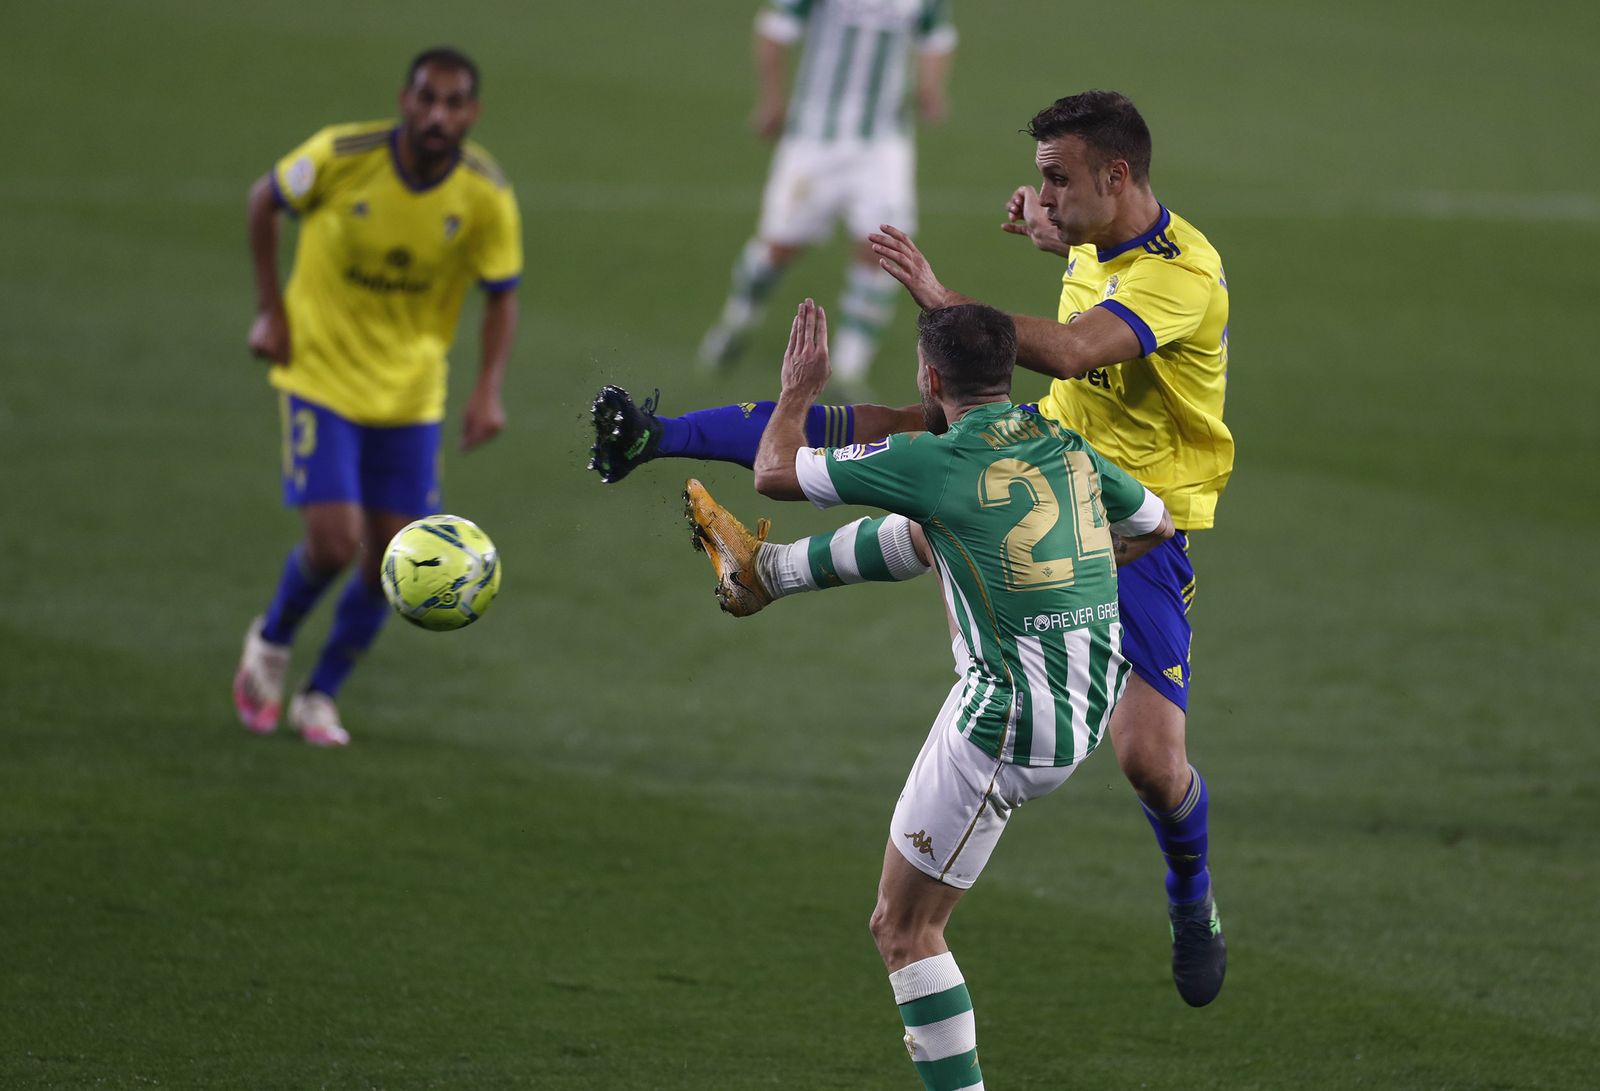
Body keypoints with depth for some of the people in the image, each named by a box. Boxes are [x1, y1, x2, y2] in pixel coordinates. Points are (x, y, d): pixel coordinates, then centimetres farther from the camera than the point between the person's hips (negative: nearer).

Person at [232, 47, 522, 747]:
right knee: (335, 541, -15)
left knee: (389, 557, 2)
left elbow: (501, 297, -2)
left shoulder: (487, 196, -15)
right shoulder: (342, 157, -20)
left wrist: (488, 390, -17)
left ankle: (321, 696, 24)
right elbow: (264, 200, -1)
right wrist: (270, 309, -3)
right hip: (322, 371, -3)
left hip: (409, 391, 3)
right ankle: (272, 641, 18)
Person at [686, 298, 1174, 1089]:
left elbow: (774, 473, -6)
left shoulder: (937, 462, -18)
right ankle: (759, 568, 50)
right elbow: (1156, 527, 18)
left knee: (902, 928, 6)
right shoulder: (1069, 448, 0)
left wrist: (799, 390, 12)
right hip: (1092, 699, 8)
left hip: (1006, 733, -8)